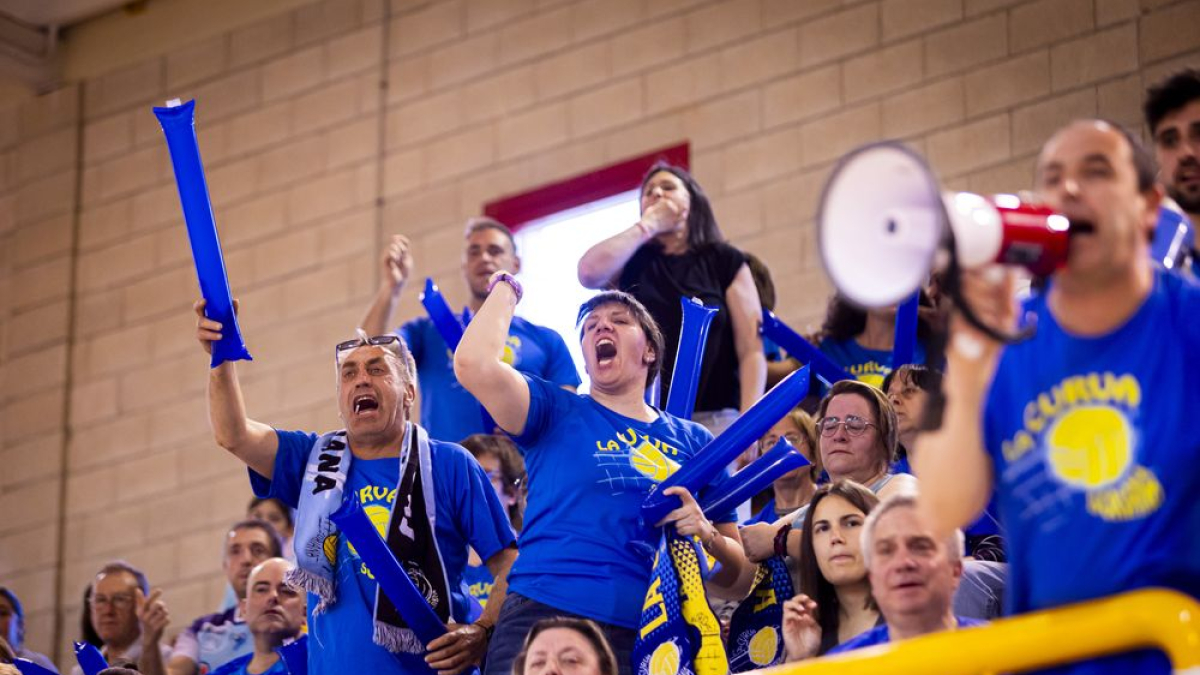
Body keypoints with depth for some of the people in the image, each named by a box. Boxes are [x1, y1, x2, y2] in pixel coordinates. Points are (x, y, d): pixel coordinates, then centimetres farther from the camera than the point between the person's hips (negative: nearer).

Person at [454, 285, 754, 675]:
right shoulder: (557, 412, 12)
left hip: (644, 637, 2)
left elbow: (739, 582, 15)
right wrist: (505, 290, 9)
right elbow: (475, 364, -8)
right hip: (544, 617, -2)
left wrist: (707, 536, -7)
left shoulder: (694, 442, 16)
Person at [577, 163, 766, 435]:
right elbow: (588, 272, -7)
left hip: (715, 419, -1)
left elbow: (751, 349, 3)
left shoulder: (724, 261, 10)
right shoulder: (631, 261, 16)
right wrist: (648, 225, 2)